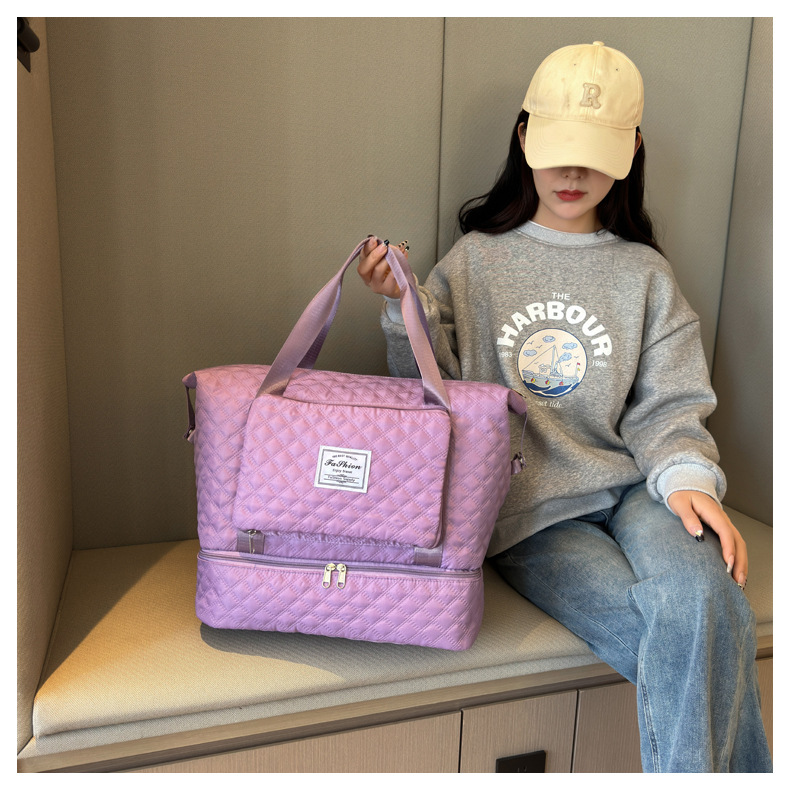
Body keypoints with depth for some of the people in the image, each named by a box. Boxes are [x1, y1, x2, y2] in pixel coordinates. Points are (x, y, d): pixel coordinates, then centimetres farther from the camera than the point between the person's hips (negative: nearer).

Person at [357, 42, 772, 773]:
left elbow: (667, 406, 7)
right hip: (527, 508, -2)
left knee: (702, 597, -30)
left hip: (631, 488, 2)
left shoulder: (645, 273, 13)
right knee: (700, 651, -23)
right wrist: (401, 309, -11)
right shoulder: (475, 260, 8)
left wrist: (687, 477, -13)